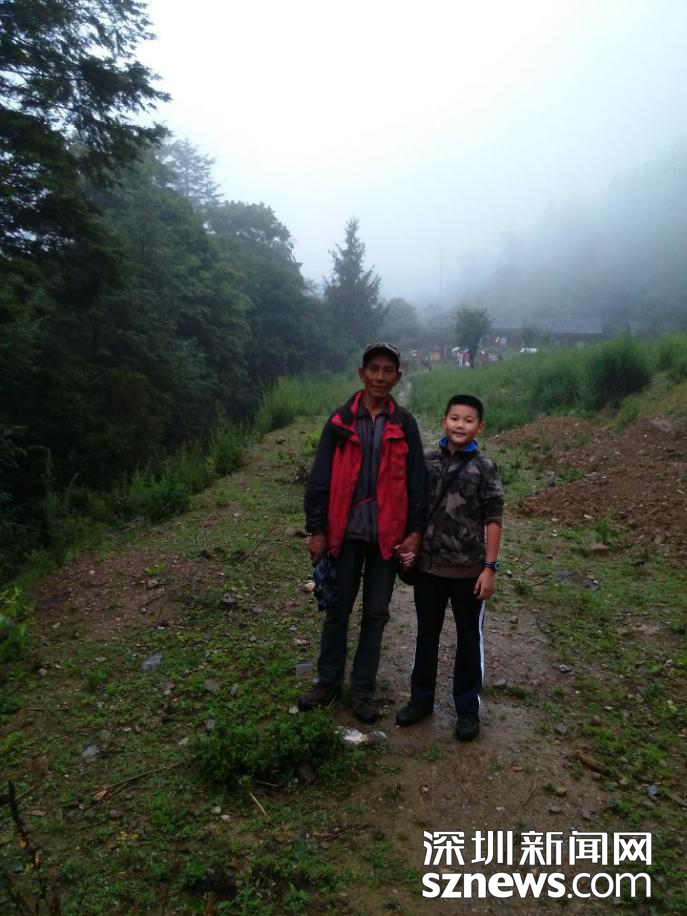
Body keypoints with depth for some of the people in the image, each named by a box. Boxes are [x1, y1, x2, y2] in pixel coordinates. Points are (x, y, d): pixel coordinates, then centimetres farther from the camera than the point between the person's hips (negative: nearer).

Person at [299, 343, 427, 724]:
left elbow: (415, 481, 3)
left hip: (387, 534, 1)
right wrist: (316, 529, -5)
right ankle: (328, 681, 29)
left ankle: (363, 690, 24)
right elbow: (320, 478, -1)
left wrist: (415, 531, -3)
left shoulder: (404, 424, 2)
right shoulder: (340, 421, -1)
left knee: (375, 614, 10)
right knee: (337, 610, 11)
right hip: (346, 531, 0)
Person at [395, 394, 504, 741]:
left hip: (468, 570, -3)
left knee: (469, 638, 11)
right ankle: (421, 699, 32)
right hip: (428, 566, 3)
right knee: (426, 634, 15)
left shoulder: (485, 468, -6)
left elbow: (493, 521, -6)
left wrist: (490, 567, -9)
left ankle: (468, 708, 27)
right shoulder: (427, 462, 2)